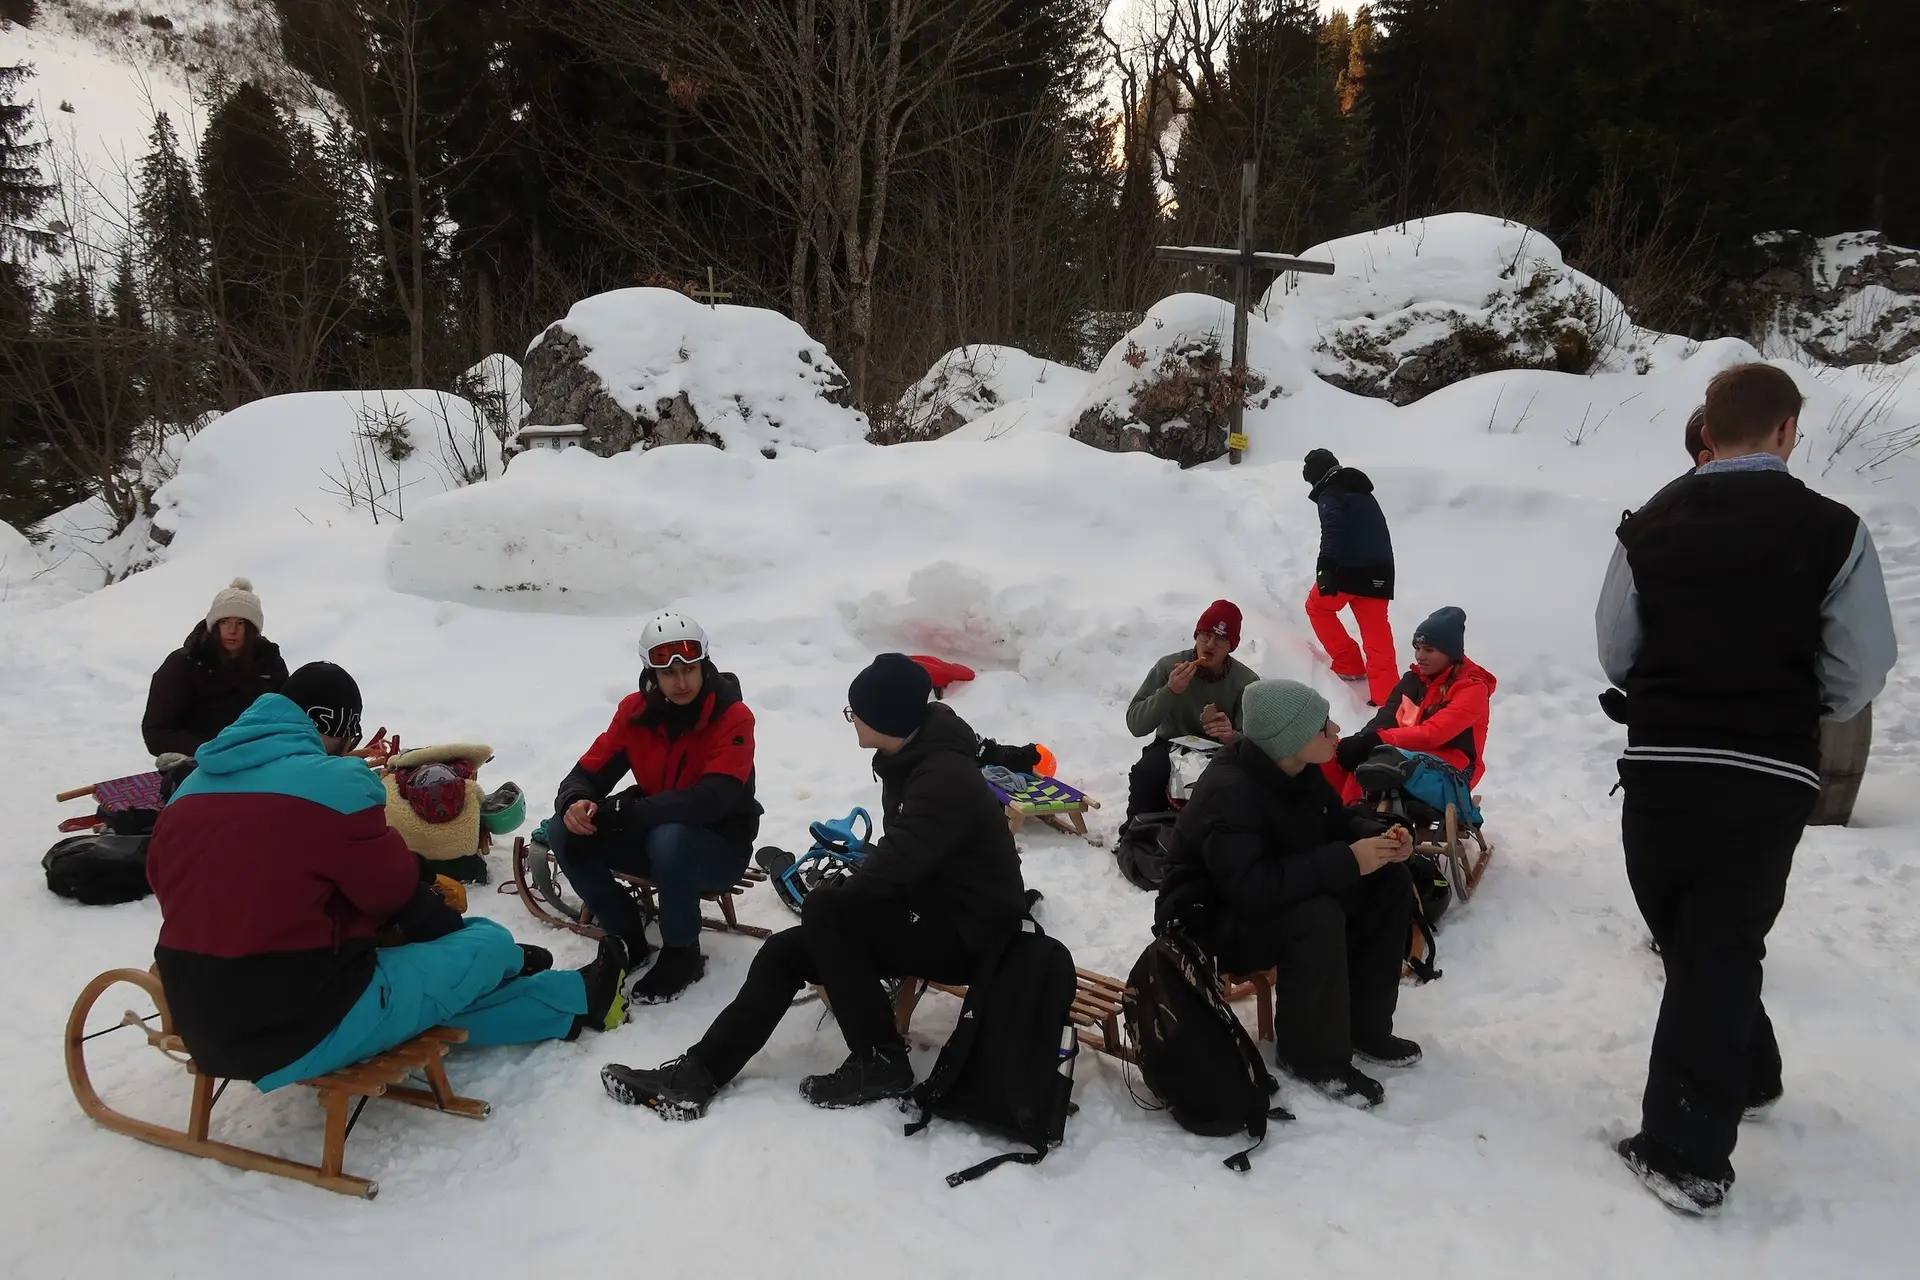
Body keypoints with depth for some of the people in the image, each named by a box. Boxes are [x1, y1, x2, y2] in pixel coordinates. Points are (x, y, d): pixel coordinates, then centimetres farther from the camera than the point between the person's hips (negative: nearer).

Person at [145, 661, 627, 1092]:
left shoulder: (189, 790, 7)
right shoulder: (335, 782, -14)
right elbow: (391, 890, -4)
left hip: (204, 1028, 8)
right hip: (307, 1027, -8)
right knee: (491, 945, 13)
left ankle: (573, 1002, 37)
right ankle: (579, 995, 44)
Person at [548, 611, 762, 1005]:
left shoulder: (733, 718, -21)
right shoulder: (636, 710, -6)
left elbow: (710, 800, -32)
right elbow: (589, 771, -5)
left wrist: (624, 812, -38)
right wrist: (574, 802, -30)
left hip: (720, 847, -5)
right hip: (656, 838, 5)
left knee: (670, 839, -38)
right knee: (564, 832, -16)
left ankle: (682, 954, -13)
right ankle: (627, 935, 2)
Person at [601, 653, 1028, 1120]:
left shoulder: (946, 777, -25)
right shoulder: (909, 760, 5)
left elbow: (895, 865, -32)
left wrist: (833, 898, -13)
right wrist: (844, 890, -2)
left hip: (967, 932, -9)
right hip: (928, 911, 9)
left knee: (824, 911, -24)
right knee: (785, 952, -3)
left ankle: (881, 1063, -13)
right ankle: (698, 1073, -1)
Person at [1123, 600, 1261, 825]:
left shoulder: (1246, 682, -13)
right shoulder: (1169, 665, -13)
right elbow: (1135, 725, -18)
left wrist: (1231, 737, -40)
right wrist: (1169, 691, -34)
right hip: (1171, 747, 0)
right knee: (1145, 775, -32)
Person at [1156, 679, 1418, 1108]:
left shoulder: (1296, 770, -6)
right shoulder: (1229, 794, -32)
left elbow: (1339, 821, 9)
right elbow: (1253, 889, -40)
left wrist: (1379, 837, -14)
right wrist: (1347, 861, -37)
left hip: (1274, 898, 9)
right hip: (1211, 919, -9)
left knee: (1390, 881, -4)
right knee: (1317, 917, -35)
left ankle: (1363, 1026, 6)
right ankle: (1314, 1054, -13)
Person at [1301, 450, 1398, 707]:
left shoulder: (1331, 495, -2)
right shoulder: (1362, 492, 25)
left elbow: (1333, 531, -21)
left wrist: (1325, 568, -32)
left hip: (1349, 569, -7)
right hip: (1380, 570, 7)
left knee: (1318, 607, 19)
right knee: (1377, 635, 3)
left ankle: (1350, 666, 18)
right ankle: (1386, 696, -8)